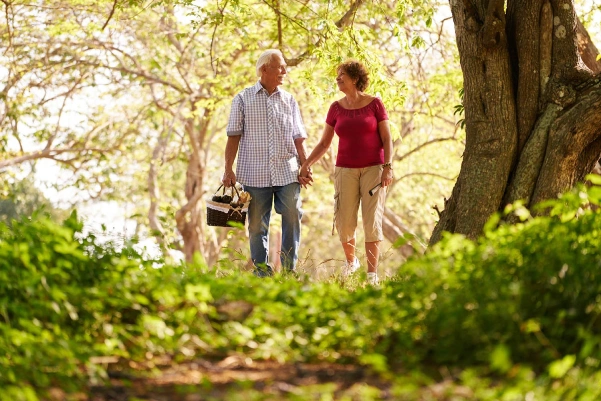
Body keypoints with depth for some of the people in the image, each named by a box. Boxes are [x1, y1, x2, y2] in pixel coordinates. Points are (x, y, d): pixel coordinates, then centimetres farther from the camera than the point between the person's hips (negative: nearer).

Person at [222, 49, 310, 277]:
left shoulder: (289, 101, 12)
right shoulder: (243, 99, 4)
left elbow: (298, 138, 13)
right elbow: (234, 136, 2)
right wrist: (228, 170, -4)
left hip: (287, 172, 2)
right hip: (255, 174, -2)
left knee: (292, 218, -4)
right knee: (257, 224, 3)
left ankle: (290, 269, 5)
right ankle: (261, 270, 12)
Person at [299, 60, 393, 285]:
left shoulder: (375, 104, 0)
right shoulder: (336, 108, 7)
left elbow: (387, 139, 0)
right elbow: (324, 143, 11)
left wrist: (388, 167, -11)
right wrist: (307, 163, 1)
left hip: (373, 169, -3)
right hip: (345, 170, 3)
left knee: (372, 222, -6)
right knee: (344, 223, 0)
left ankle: (372, 274, -2)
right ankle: (351, 261, 26)